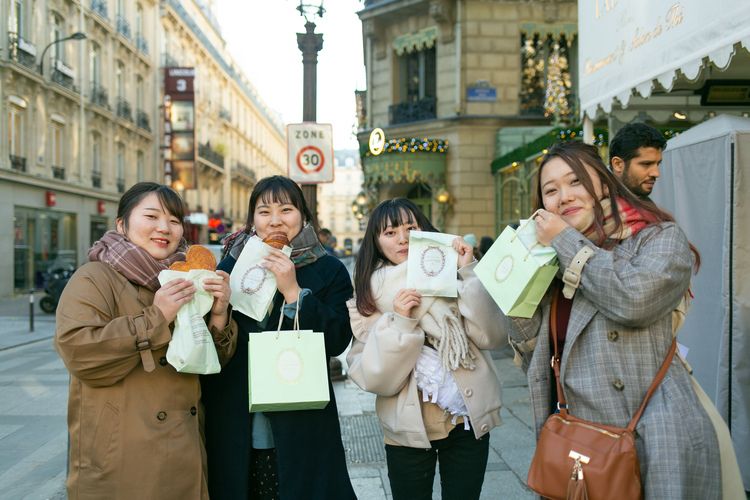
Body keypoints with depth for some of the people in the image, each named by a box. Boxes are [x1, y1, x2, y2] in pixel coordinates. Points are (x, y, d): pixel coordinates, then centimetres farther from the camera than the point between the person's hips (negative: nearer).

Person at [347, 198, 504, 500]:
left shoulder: (452, 277, -2)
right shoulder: (368, 298, -3)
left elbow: (491, 336, -13)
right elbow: (375, 377, -9)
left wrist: (470, 273, -17)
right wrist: (399, 322, -21)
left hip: (468, 420, 1)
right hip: (408, 429, 0)